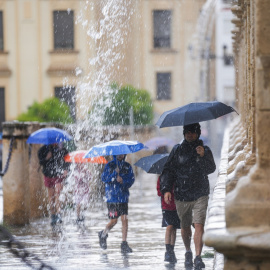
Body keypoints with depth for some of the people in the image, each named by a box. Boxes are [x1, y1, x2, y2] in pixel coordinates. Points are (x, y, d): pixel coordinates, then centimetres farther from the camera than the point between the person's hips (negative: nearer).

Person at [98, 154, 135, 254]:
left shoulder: (127, 166, 8)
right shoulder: (109, 165, 1)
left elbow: (132, 179, 3)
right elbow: (104, 178, -8)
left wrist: (123, 181, -16)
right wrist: (115, 173, -20)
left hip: (123, 196, 2)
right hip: (112, 196, -2)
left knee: (124, 219, -6)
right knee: (113, 221, 1)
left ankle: (124, 244, -1)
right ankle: (103, 235, 30)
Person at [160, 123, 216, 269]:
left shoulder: (205, 150, 3)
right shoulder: (177, 150, 7)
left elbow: (210, 169, -10)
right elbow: (168, 170, 8)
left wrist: (203, 157, -29)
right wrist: (166, 189, -3)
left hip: (200, 196, -2)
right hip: (181, 196, 2)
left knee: (199, 225, -16)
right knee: (185, 227, 11)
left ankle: (198, 257, -17)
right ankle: (188, 252, 35)